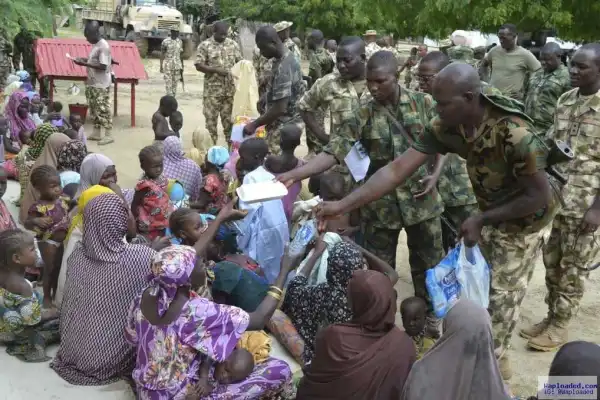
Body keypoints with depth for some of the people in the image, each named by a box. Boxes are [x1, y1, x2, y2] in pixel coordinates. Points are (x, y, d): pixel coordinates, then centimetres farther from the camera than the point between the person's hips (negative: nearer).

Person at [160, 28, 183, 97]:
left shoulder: (180, 42, 10)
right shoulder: (165, 42, -3)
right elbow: (162, 54, -2)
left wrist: (182, 66, 14)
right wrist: (161, 66, -6)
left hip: (177, 66, 4)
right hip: (167, 66, -4)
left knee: (175, 83, 6)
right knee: (168, 83, -7)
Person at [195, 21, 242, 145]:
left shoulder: (233, 44, 7)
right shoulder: (205, 45, -3)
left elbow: (240, 62, 12)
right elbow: (199, 65, -8)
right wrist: (216, 70, -17)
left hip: (231, 89, 3)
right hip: (212, 89, -3)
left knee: (230, 118, 8)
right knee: (211, 118, 1)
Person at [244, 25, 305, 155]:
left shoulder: (283, 68, -27)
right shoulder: (288, 57, 5)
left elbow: (279, 108, -28)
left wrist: (254, 124, -20)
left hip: (284, 126, -10)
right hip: (288, 122, 10)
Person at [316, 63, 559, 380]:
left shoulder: (515, 134, -38)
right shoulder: (445, 127, -20)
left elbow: (539, 196, -26)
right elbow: (398, 169, -23)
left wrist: (482, 219, -24)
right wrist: (343, 205, -30)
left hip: (523, 218, -6)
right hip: (491, 210, 6)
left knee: (502, 295, 3)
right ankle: (491, 351, 43)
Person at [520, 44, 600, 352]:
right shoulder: (565, 100, 7)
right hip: (555, 197, 6)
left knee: (574, 267, 7)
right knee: (552, 261, 14)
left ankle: (560, 325, 21)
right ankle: (551, 317, 30)